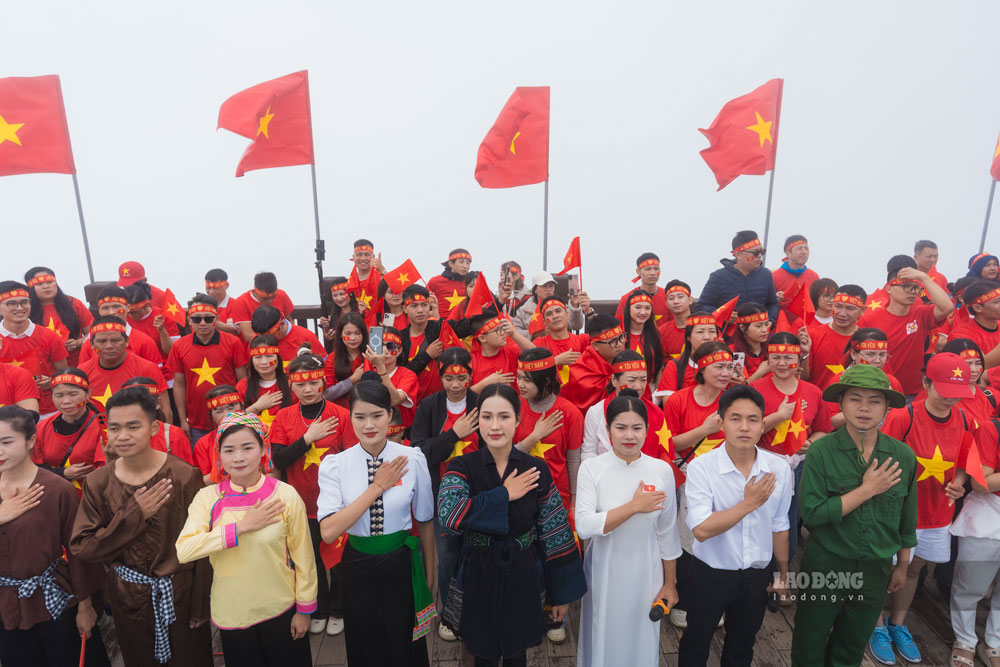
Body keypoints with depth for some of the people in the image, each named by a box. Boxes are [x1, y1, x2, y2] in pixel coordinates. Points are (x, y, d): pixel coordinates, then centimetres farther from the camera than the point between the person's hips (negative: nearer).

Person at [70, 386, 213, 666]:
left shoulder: (184, 477, -18)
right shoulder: (98, 482, -5)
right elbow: (81, 547, -7)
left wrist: (201, 607, -11)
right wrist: (135, 515, -22)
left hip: (179, 595, -3)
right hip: (126, 599, 3)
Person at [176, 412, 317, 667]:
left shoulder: (285, 495, -14)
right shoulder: (207, 498, -8)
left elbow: (303, 558, -7)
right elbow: (183, 550, -22)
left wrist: (304, 609, -2)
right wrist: (241, 527, -26)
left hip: (280, 610, -1)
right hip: (231, 613, 1)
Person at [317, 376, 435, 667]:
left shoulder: (413, 459, -12)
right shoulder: (334, 465, -11)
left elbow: (425, 521, -1)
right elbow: (328, 532, -20)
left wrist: (429, 576, 7)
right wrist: (377, 487, -23)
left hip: (402, 566, -1)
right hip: (358, 568, 1)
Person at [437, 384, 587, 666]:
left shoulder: (537, 470, -8)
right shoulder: (462, 467, -11)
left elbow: (556, 534, -3)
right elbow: (448, 515, -29)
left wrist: (562, 592, 0)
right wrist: (504, 494, -23)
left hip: (523, 577, 1)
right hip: (478, 576, 0)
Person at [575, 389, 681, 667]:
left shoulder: (662, 470, -6)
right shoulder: (591, 468, -12)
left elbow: (667, 533, 2)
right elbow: (583, 526, -20)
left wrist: (670, 583, 7)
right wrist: (634, 506, -21)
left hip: (645, 574, 1)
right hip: (604, 572, -1)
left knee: (641, 640, 15)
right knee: (603, 639, 14)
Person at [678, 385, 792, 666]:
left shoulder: (779, 469, -9)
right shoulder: (701, 467, -21)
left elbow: (779, 526, 4)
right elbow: (701, 529, -27)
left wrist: (783, 571, 14)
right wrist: (749, 503, -25)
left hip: (757, 575, 3)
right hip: (711, 573, -3)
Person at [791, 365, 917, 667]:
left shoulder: (903, 456, -5)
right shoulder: (821, 451, -16)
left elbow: (907, 519, 8)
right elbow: (810, 513, -23)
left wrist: (902, 566, 15)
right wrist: (867, 490, -22)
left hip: (876, 572, 3)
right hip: (824, 568, -3)